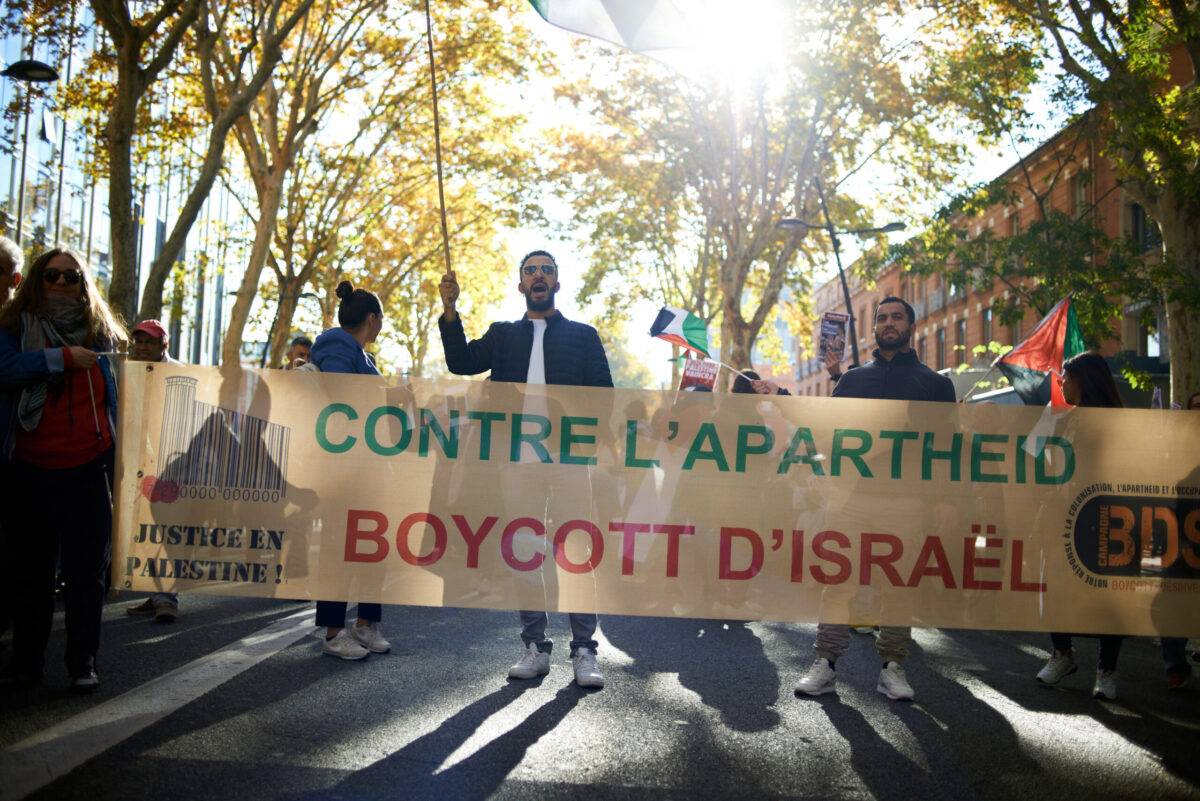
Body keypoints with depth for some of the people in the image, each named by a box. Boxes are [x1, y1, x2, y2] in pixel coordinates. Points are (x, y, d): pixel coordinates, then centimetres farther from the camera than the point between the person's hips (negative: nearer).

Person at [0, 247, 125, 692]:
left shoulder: (100, 334, 9)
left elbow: (116, 395, 17)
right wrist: (63, 356, -19)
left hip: (89, 469, 1)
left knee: (87, 569, 1)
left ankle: (83, 662, 9)